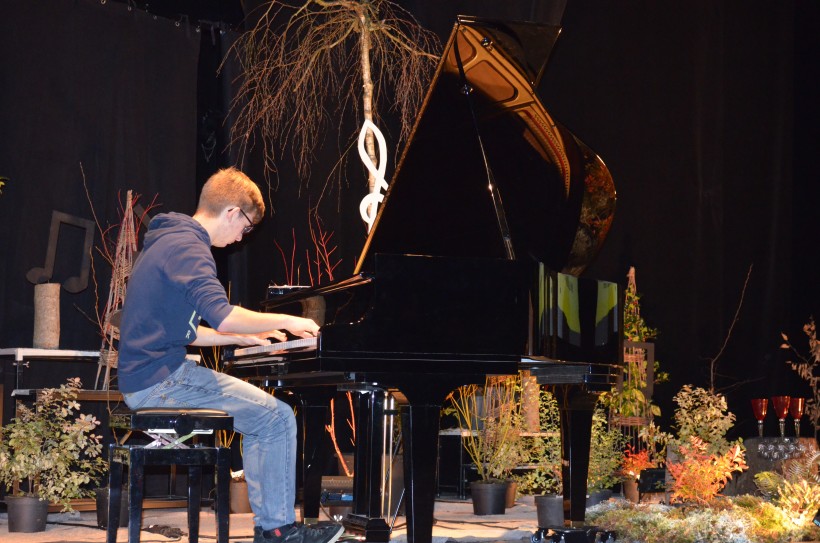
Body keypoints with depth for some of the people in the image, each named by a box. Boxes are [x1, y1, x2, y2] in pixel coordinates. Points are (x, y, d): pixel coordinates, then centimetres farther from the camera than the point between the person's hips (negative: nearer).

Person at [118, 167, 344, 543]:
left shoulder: (170, 240, 20)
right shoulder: (187, 246, -14)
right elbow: (223, 316, -27)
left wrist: (243, 337, 20)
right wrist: (285, 321, -14)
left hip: (146, 377, 11)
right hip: (161, 380, -11)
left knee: (263, 417, 18)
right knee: (278, 418, -10)